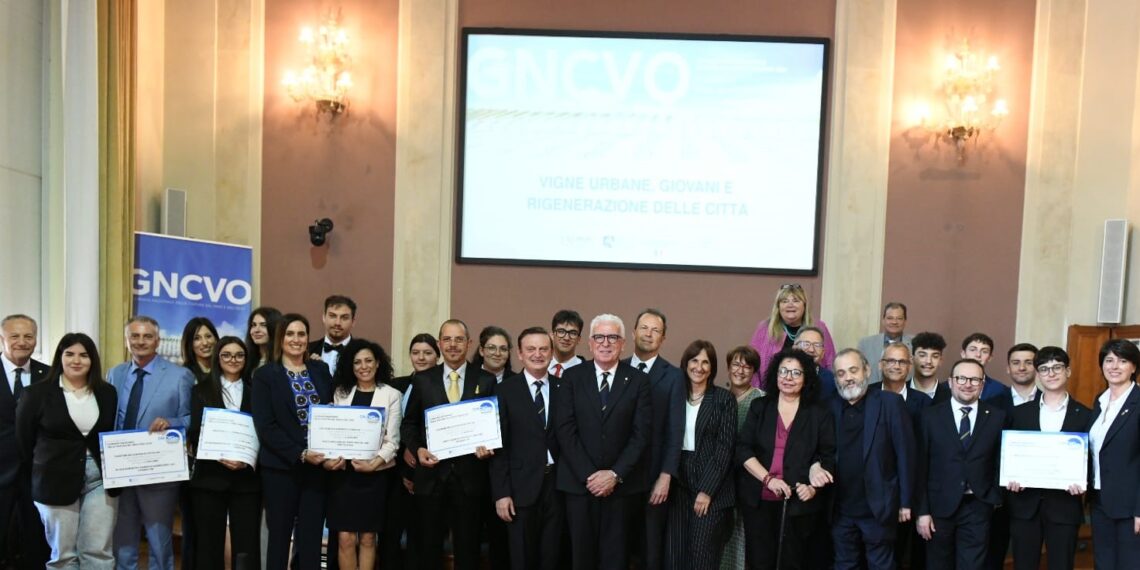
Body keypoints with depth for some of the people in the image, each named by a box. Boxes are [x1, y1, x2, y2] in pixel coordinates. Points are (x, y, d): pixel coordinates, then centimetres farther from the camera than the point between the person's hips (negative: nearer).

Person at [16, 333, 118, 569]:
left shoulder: (107, 393, 7)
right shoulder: (37, 393, -2)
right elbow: (23, 439, 3)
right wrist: (42, 470, 5)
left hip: (101, 479, 2)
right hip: (56, 481, -2)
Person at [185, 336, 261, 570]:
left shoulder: (255, 392, 10)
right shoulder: (201, 391, 8)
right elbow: (194, 434, 1)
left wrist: (247, 461, -13)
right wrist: (220, 457, -14)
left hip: (247, 478, 0)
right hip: (210, 477, 0)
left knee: (247, 545, -3)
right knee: (209, 543, 3)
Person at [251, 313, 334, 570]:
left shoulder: (321, 370, 9)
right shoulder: (265, 375, -2)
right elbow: (265, 426, -9)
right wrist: (300, 455, -17)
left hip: (317, 466, 3)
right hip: (281, 468, -3)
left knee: (311, 539, 6)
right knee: (279, 536, 7)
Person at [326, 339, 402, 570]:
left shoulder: (391, 395, 1)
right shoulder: (341, 393, 9)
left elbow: (392, 440, -3)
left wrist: (374, 463, -17)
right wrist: (329, 457, -13)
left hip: (375, 473, -1)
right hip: (343, 471, 1)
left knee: (367, 537, 6)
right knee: (345, 538, -1)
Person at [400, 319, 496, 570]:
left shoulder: (486, 381, 4)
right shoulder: (423, 380, 6)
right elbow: (408, 424, 9)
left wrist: (488, 446, -13)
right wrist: (418, 449, -8)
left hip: (470, 475, -1)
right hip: (431, 474, 1)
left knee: (467, 548, 7)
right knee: (429, 547, 9)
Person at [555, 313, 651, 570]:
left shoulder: (638, 380, 2)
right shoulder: (572, 377, 3)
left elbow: (641, 433, -3)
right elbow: (565, 431, -3)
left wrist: (615, 474, -11)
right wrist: (588, 475, -10)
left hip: (621, 483, 0)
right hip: (579, 482, 0)